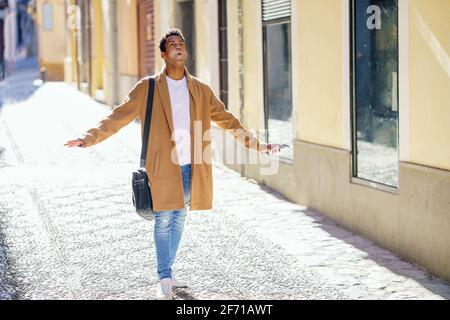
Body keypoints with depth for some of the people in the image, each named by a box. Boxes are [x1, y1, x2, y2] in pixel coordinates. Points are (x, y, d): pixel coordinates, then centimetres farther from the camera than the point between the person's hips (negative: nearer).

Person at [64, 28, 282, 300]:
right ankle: (164, 281, 2)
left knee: (178, 220, 12)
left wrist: (258, 145, 10)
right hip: (164, 166, -3)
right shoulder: (147, 88, -1)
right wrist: (89, 138, -14)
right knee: (164, 220, -4)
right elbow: (118, 118, -2)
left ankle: (169, 272, 24)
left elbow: (227, 120, 14)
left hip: (191, 167, 3)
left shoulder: (201, 90, 8)